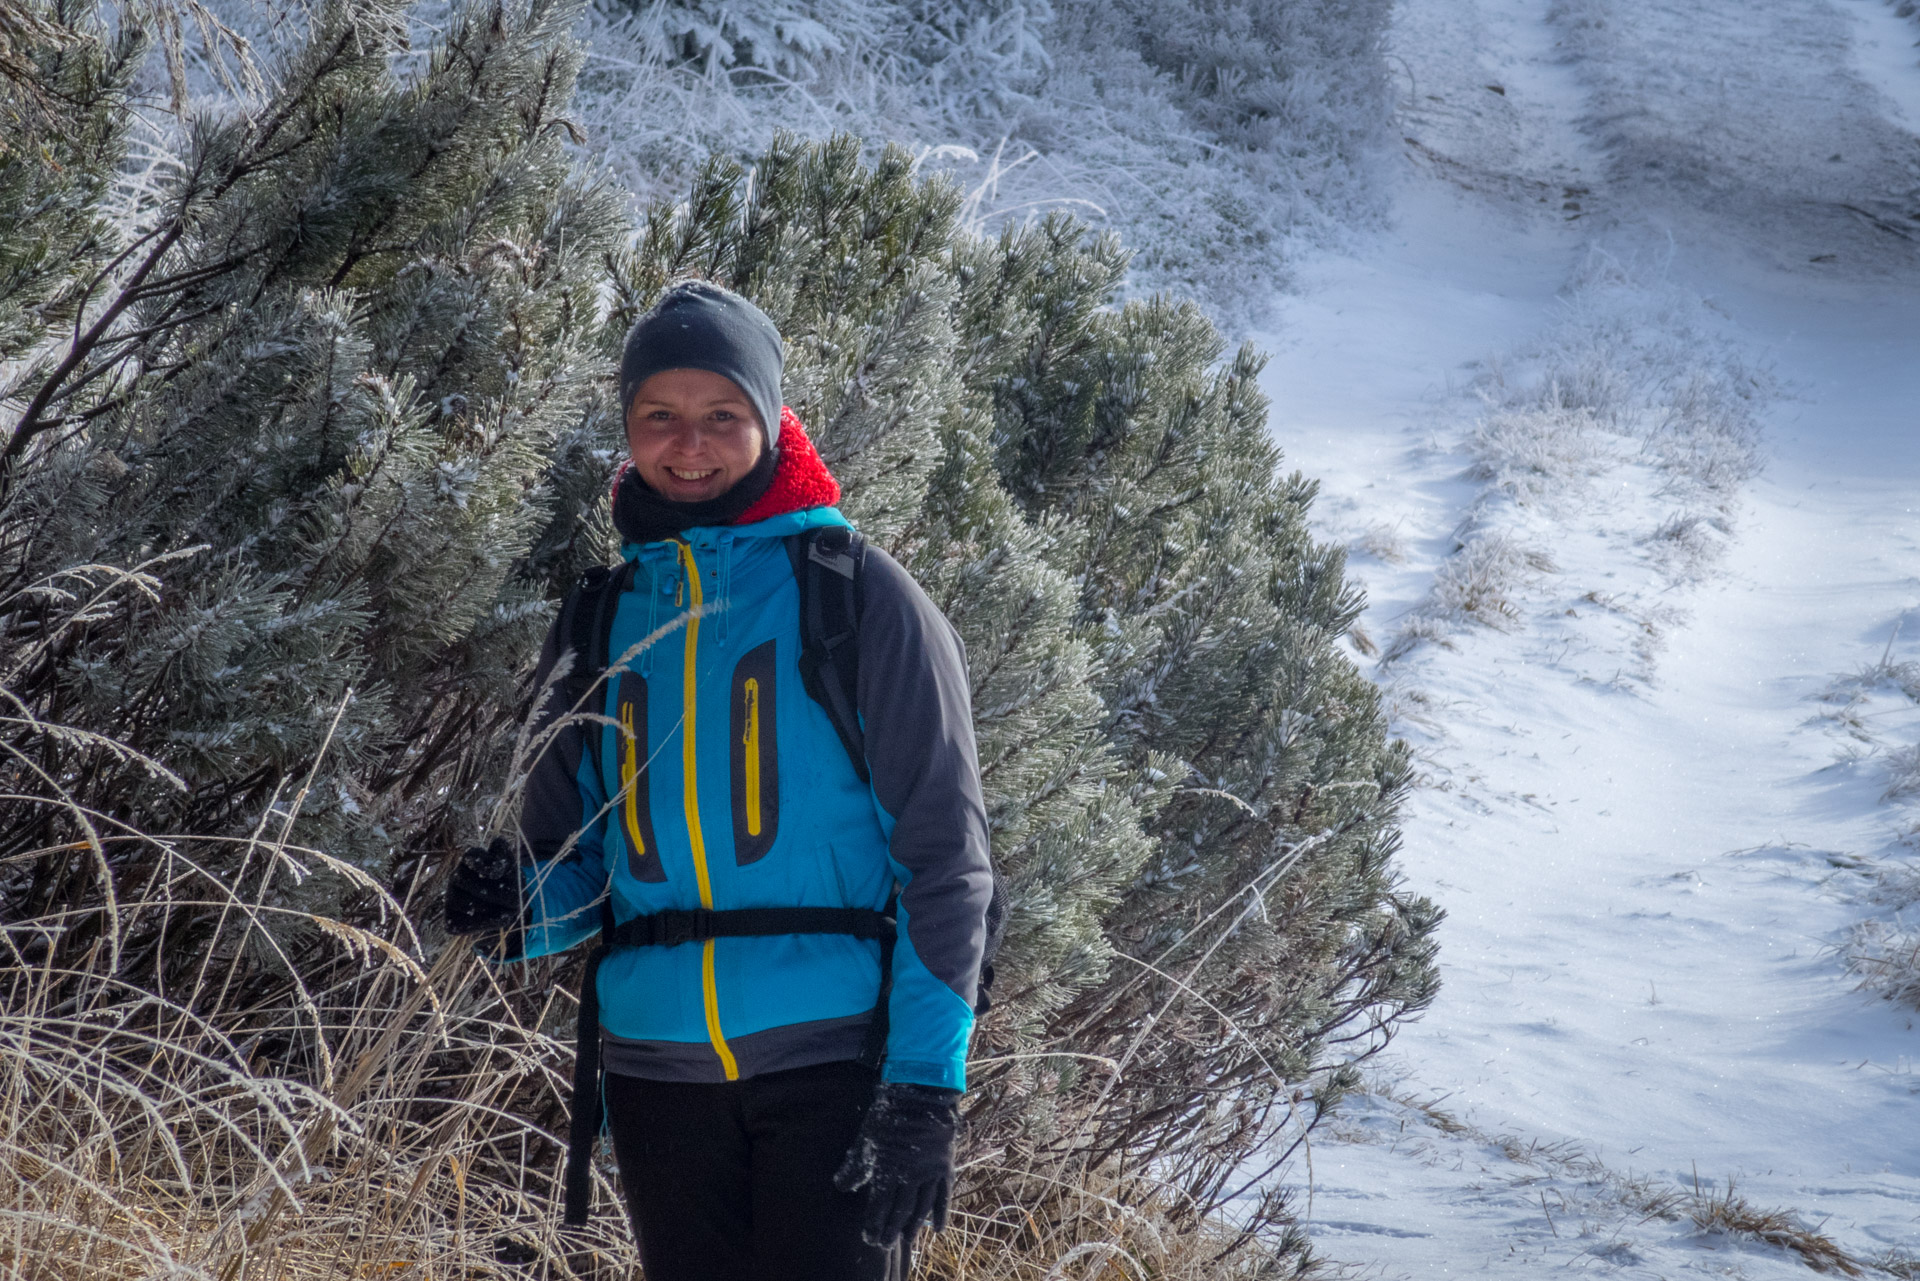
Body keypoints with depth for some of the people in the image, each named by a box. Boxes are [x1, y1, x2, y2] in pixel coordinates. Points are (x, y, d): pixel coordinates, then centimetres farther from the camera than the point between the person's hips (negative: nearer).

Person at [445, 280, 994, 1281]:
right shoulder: (599, 624, 12)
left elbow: (944, 853, -4)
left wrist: (926, 1087, -12)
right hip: (657, 1073, 4)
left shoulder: (858, 597, 0)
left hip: (833, 1060, -4)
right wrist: (525, 900, -8)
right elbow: (570, 857, 17)